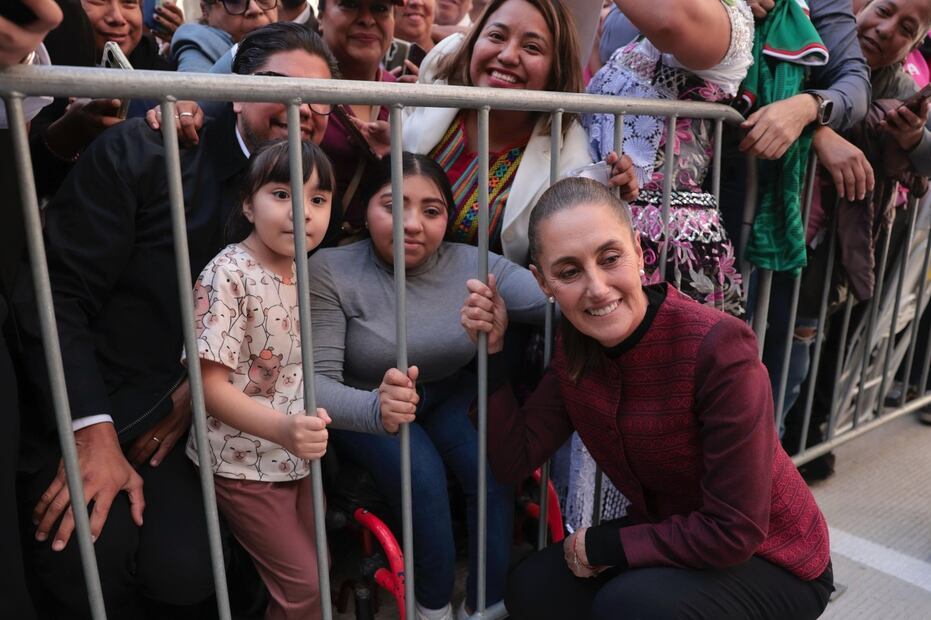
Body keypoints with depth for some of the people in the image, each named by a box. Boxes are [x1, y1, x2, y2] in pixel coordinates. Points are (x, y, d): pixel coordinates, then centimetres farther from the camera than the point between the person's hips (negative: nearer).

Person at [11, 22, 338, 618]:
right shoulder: (138, 155, -9)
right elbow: (56, 296, -12)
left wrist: (201, 391, -10)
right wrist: (93, 434, -18)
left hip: (187, 424, 2)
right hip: (79, 417, -2)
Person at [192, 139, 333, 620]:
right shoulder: (228, 274, -20)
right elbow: (211, 385, -23)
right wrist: (281, 427, -36)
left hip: (299, 455, 7)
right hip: (245, 462, -7)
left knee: (317, 569, 20)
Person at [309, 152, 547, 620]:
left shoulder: (473, 264, -11)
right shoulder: (330, 271, -18)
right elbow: (317, 381, -26)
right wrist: (376, 408, -47)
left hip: (451, 401, 3)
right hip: (363, 411, -2)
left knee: (495, 470, -20)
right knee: (423, 476, -26)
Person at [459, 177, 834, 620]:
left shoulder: (717, 346, -30)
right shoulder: (575, 348, -9)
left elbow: (733, 532, -25)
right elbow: (513, 462, -11)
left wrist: (600, 546, -17)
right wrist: (494, 349, -18)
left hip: (772, 557, -5)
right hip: (669, 538, 6)